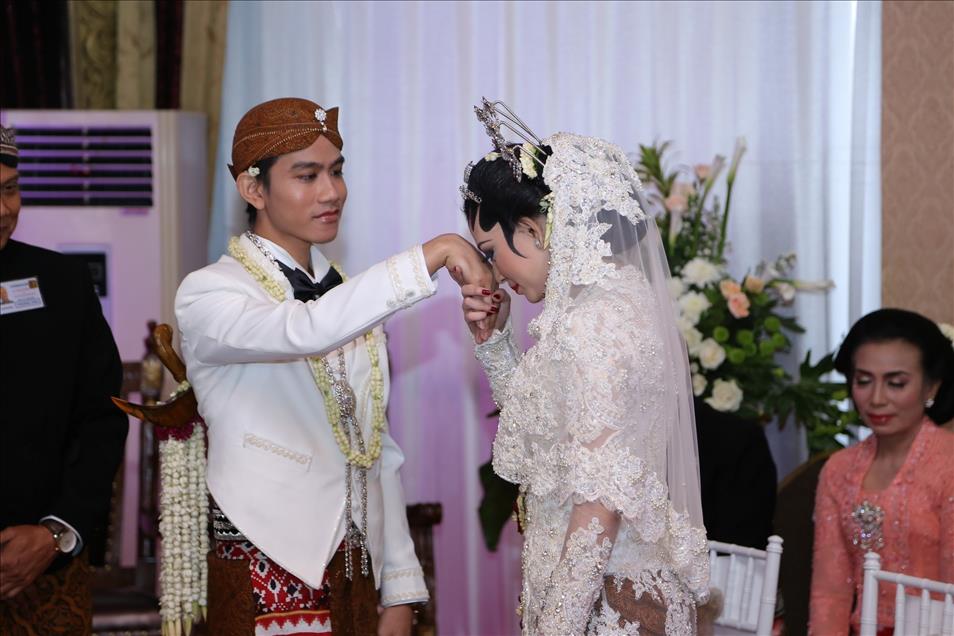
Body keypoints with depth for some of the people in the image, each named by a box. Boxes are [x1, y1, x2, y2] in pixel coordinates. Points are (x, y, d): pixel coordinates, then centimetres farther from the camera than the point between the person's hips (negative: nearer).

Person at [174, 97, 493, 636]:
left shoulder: (350, 299, 12)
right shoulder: (208, 295, -9)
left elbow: (380, 450, 11)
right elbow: (305, 332, -31)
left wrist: (401, 591, 7)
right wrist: (433, 255, -30)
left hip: (356, 574, 6)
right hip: (269, 579, -6)